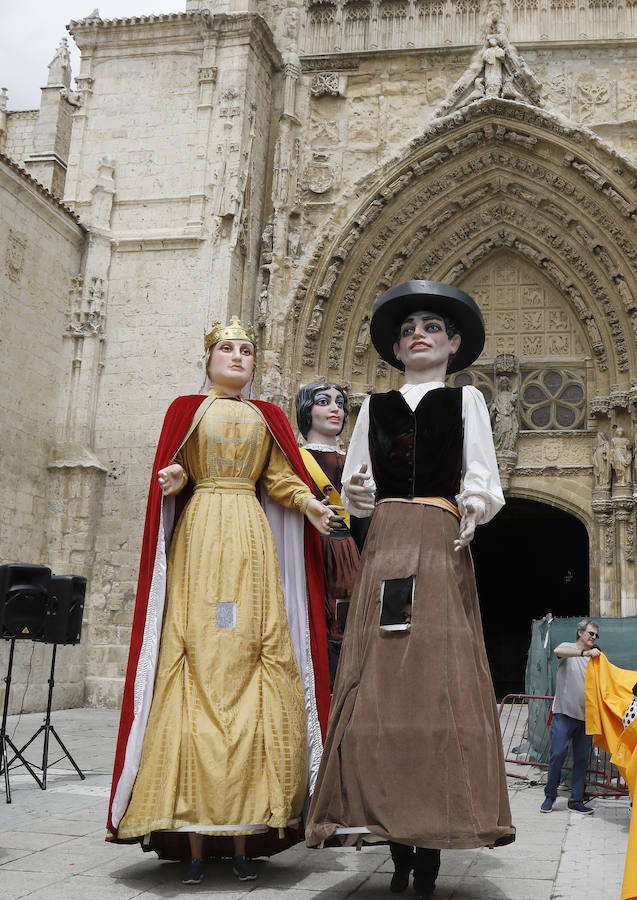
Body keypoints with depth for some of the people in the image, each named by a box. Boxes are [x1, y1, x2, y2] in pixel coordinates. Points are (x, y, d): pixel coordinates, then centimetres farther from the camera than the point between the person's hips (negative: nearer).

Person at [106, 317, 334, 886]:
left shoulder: (267, 417, 18)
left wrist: (311, 505, -11)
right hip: (199, 538, -2)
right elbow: (172, 477, 6)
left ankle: (242, 841, -1)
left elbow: (281, 477, 7)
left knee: (253, 666, -5)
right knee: (197, 667, -8)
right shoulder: (187, 410, 13)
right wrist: (171, 482, -16)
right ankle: (195, 843, -5)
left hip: (251, 542, 2)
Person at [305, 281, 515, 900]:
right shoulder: (374, 406, 19)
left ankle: (431, 848, -2)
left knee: (438, 681, -8)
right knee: (379, 683, -4)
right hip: (383, 548, 2)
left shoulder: (465, 400, 13)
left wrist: (475, 507, -16)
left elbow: (486, 487, 6)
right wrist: (356, 493, -4)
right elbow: (352, 492, 18)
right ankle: (398, 849, 3)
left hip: (441, 549, -2)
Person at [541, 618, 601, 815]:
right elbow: (558, 651, -23)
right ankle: (550, 796, 9)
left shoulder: (594, 657, 17)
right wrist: (584, 653, -35)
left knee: (582, 760, 5)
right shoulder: (568, 648, 2)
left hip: (585, 717, 5)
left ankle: (576, 800, 13)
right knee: (557, 756, -5)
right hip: (564, 714, -5)